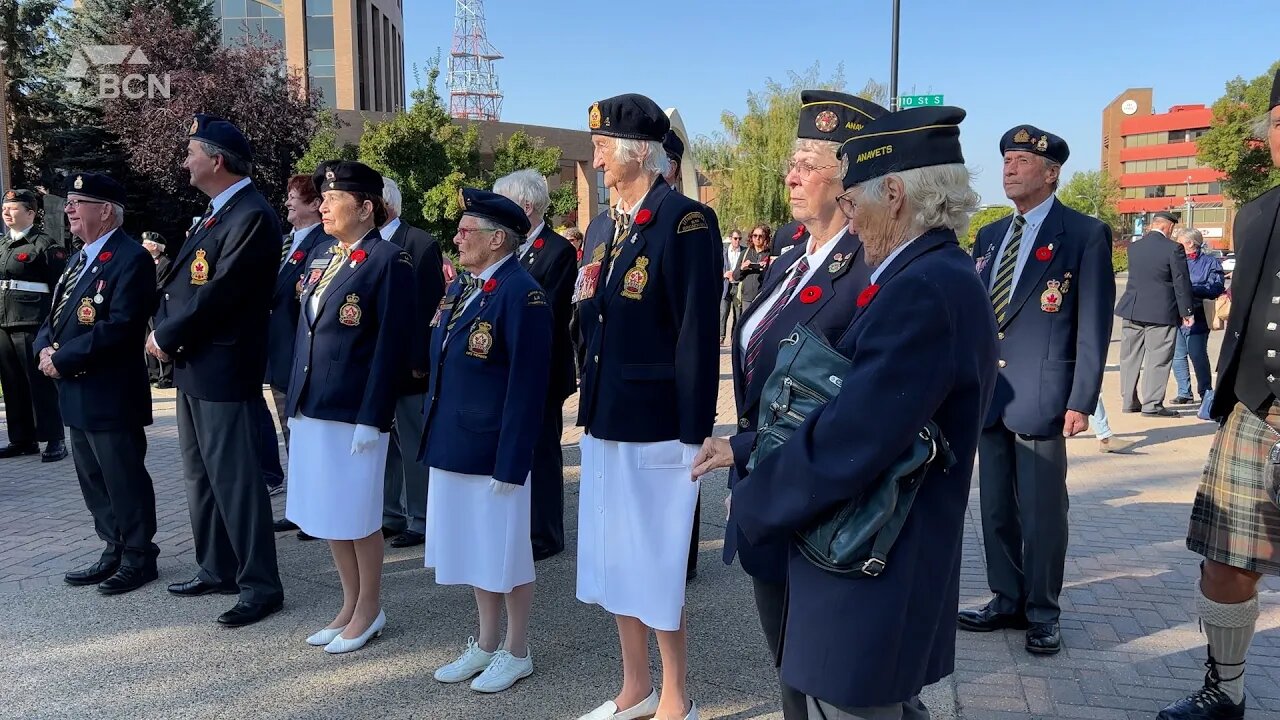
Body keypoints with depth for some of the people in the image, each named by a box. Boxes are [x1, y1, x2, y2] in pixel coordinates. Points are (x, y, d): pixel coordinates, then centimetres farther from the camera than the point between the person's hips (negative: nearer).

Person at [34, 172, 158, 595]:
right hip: (78, 392, 10)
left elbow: (119, 328, -23)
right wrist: (45, 349, -3)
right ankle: (114, 553, 28)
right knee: (94, 481, 16)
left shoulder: (131, 259, -15)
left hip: (111, 394, -10)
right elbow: (56, 316, 18)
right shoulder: (81, 258, 16)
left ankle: (139, 558, 15)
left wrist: (62, 359, -18)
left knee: (125, 480, 2)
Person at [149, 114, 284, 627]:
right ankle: (217, 569, 32)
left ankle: (260, 586, 7)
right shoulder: (215, 212, 15)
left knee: (234, 478, -4)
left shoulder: (253, 216, -17)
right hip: (192, 365, 10)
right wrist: (162, 330, 0)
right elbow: (182, 283, 15)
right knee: (200, 474, 18)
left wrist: (166, 337, -10)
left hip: (223, 370, -10)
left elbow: (218, 293, -21)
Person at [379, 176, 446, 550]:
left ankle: (419, 522, 13)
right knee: (381, 442, 14)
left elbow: (430, 306, -14)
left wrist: (420, 361, -17)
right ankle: (390, 515, 27)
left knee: (414, 446, 2)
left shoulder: (421, 244, -10)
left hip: (408, 366, -7)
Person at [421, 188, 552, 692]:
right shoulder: (461, 286, 10)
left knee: (505, 554, 7)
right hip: (453, 445, 9)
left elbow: (528, 385, -20)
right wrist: (435, 434, 15)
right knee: (474, 551, 19)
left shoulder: (521, 293, -17)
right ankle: (485, 645, 35)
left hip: (494, 451, -8)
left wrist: (511, 462, -21)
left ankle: (516, 653, 25)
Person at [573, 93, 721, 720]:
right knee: (615, 559, 17)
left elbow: (698, 333, -17)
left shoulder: (686, 221, -13)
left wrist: (693, 432, -17)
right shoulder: (601, 226, 12)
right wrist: (590, 407, 12)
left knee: (656, 567, 4)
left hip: (657, 427, -8)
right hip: (604, 422, 8)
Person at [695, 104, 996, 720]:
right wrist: (747, 451, 7)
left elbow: (846, 444, -28)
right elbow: (849, 410, 10)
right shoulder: (935, 277, 7)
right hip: (892, 573, 9)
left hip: (868, 583, -9)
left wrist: (750, 502, -12)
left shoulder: (926, 292, -25)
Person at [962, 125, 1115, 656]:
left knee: (1042, 512, 3)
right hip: (988, 394, 6)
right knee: (996, 509, 12)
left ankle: (1042, 613, 18)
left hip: (1041, 396, -6)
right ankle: (1007, 601, 26)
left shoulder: (1085, 234, -3)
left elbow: (1094, 324, -7)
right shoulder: (990, 236, 15)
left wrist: (1082, 401, -12)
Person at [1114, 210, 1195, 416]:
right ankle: (1152, 404, 3)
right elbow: (1182, 283, -9)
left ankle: (1129, 401, 18)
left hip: (1131, 309, 5)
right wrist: (1187, 311, -2)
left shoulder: (1133, 247, 5)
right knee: (1158, 359, 2)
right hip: (1161, 312, -5)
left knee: (1130, 357, 11)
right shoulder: (1174, 249, -11)